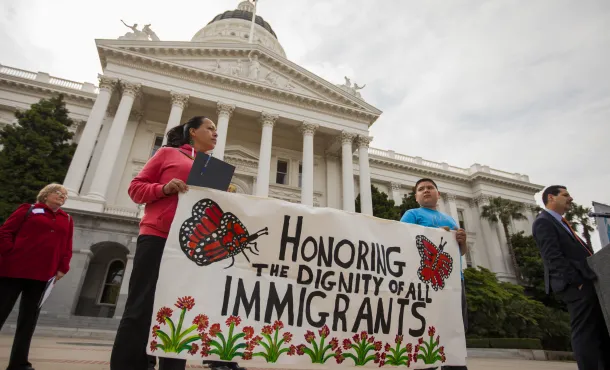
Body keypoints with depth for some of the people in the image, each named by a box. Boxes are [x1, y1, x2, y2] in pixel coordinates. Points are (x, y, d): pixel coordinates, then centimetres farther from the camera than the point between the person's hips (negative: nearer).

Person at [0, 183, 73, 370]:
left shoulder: (67, 220, 16)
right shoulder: (28, 209, 9)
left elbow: (67, 248, 12)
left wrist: (62, 268, 1)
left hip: (42, 276, 3)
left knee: (29, 318, 5)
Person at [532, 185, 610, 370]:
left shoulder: (560, 222, 23)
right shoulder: (543, 222, -9)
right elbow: (553, 257, -19)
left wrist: (591, 276, 10)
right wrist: (577, 281, -21)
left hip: (587, 282, 10)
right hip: (576, 286, -10)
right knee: (585, 333, -8)